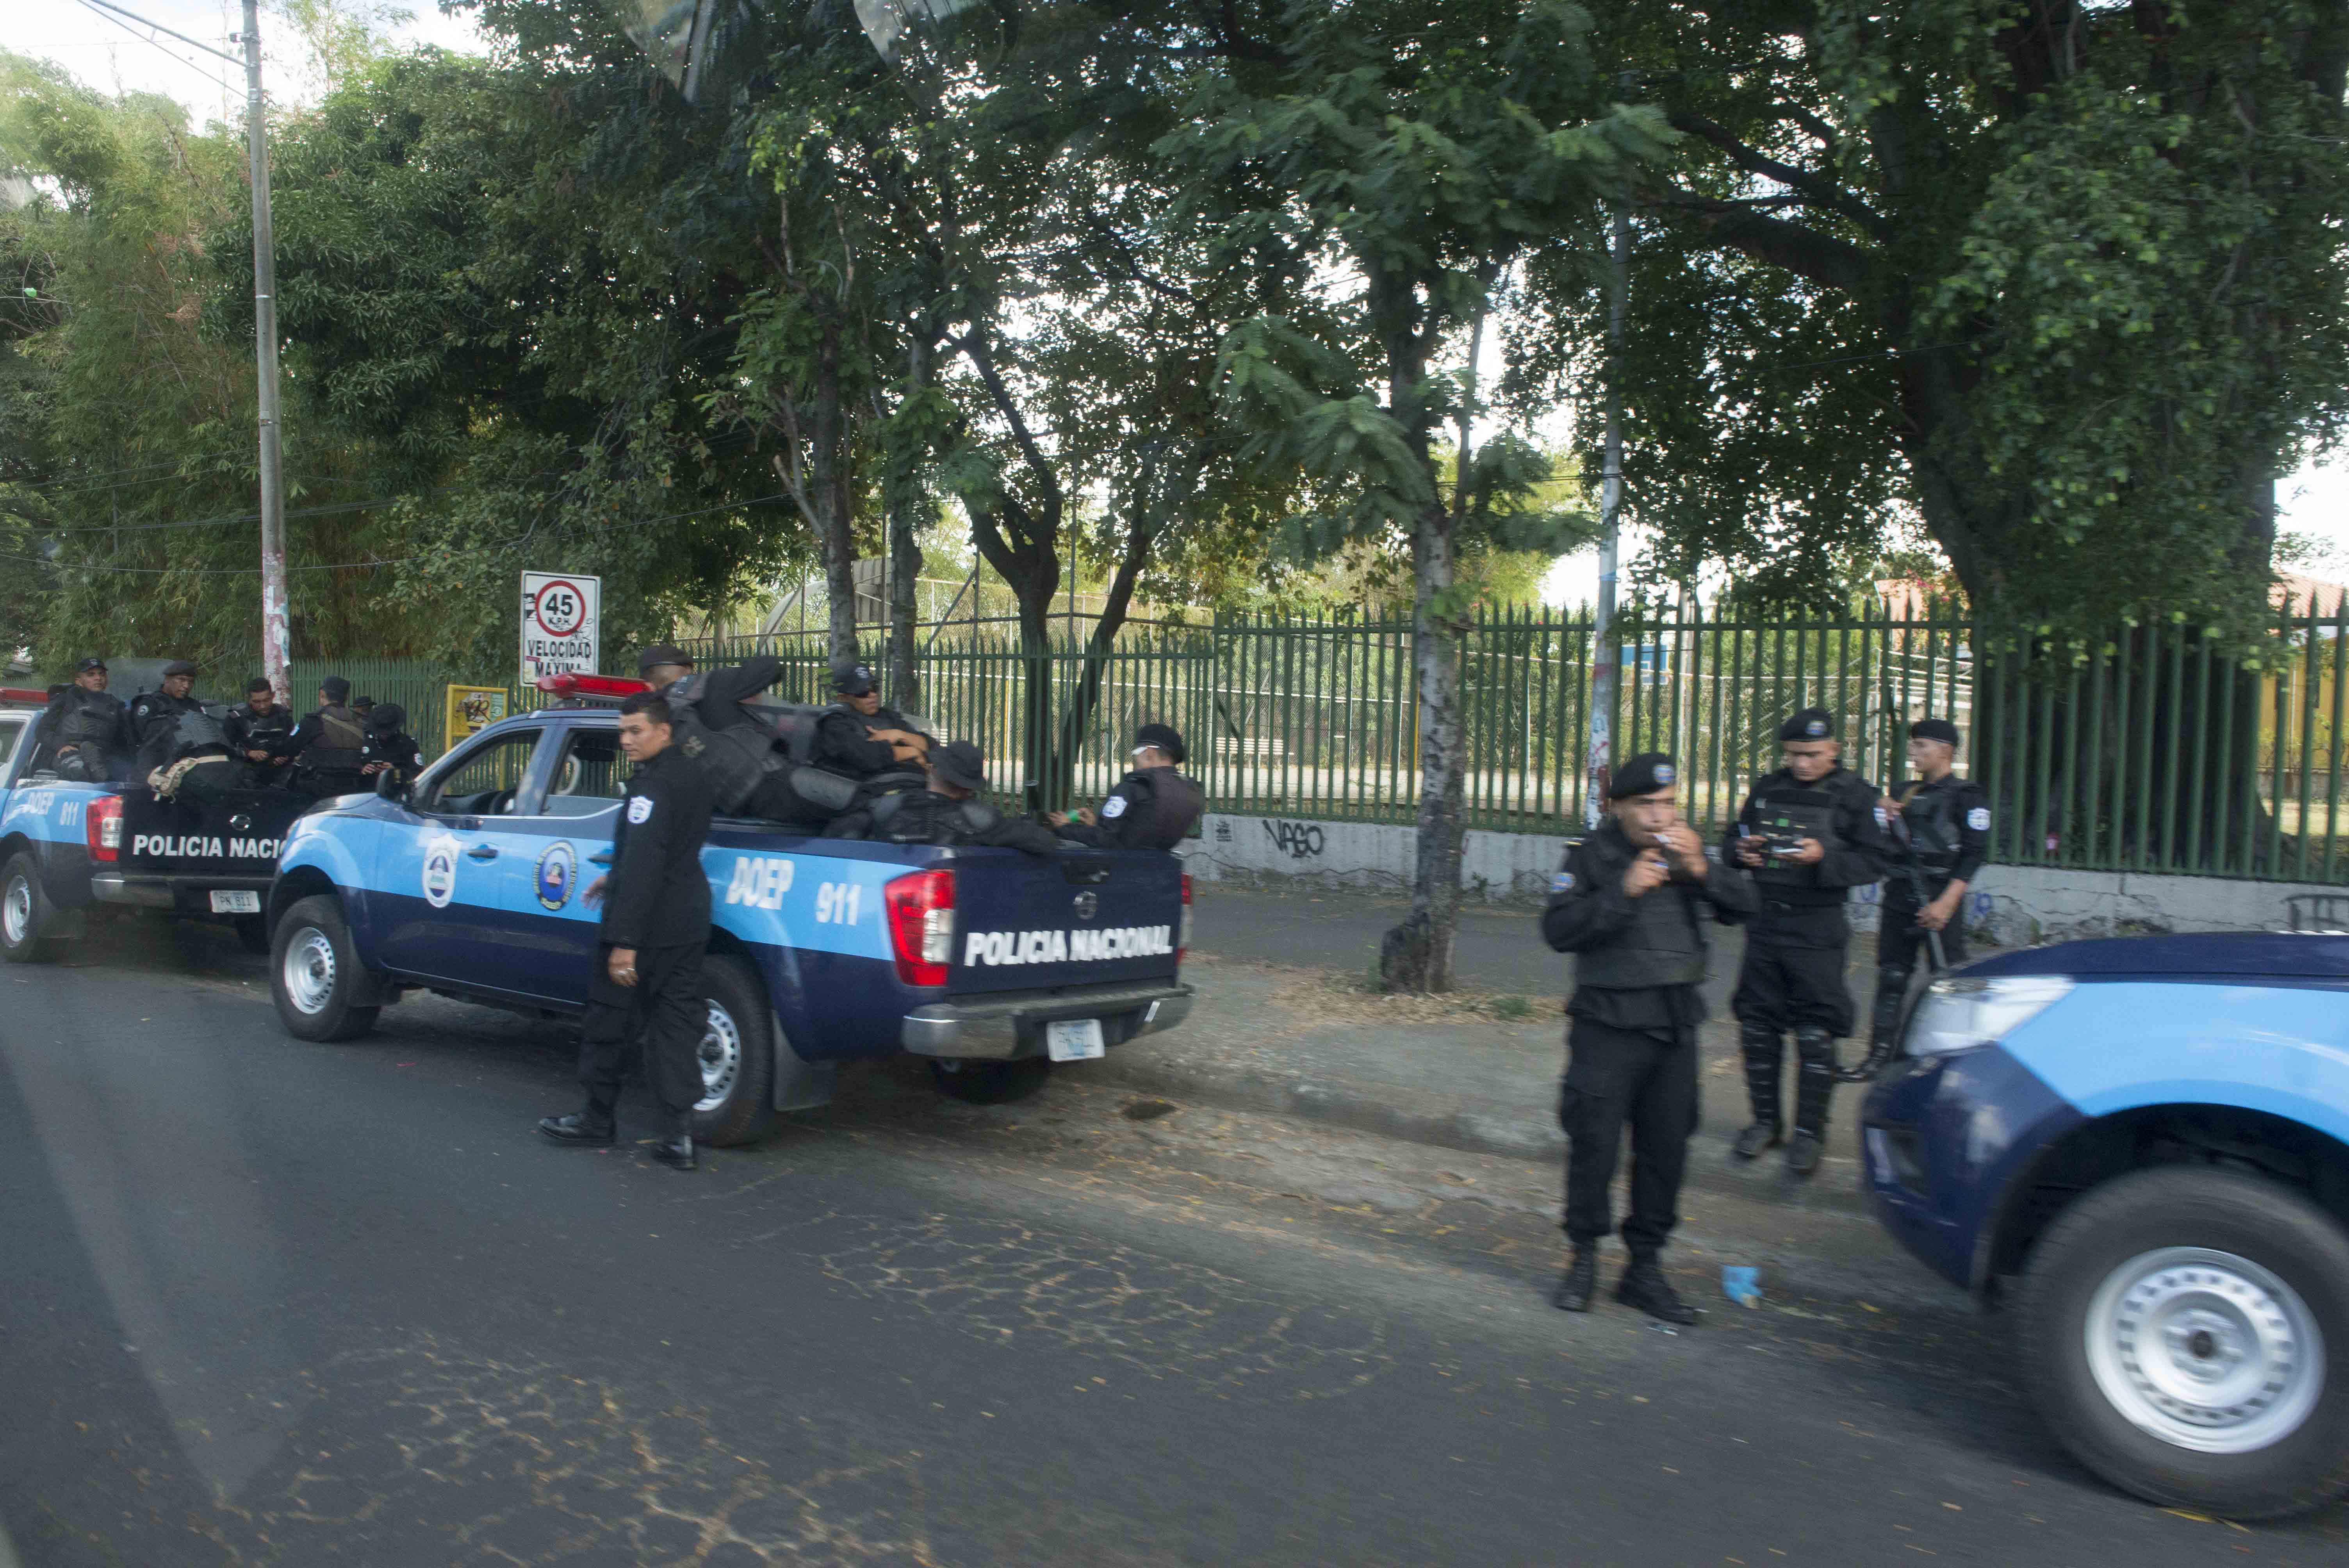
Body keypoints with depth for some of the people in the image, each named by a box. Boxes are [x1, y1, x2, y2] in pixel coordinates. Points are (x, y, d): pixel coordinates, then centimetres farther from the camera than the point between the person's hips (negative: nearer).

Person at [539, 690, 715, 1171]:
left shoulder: (653, 784, -18)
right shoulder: (693, 775, 11)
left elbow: (642, 865, -24)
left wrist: (625, 941, -25)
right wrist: (613, 877, 32)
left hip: (649, 922, -9)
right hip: (689, 921, 9)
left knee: (610, 1020, 8)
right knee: (677, 1022, 7)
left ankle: (599, 1118, 21)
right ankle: (678, 1135, 5)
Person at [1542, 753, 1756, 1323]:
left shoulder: (1688, 851, 10)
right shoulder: (1593, 856, -4)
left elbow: (1744, 906, 2)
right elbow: (1558, 929, -15)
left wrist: (1701, 870, -15)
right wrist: (1624, 891, -24)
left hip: (1677, 1026, 4)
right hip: (1609, 1025, -4)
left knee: (1666, 1150, 8)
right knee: (1594, 1146, -2)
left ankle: (1645, 1269, 21)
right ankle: (1584, 1259, 17)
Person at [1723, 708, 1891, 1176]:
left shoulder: (1854, 795, -2)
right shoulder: (1767, 789, 11)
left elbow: (1875, 861, -7)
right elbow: (1733, 841, 19)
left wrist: (1824, 859, -22)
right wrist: (1741, 851, -4)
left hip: (1817, 930, -5)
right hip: (1765, 922, 5)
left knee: (1815, 1035, -2)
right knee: (1757, 1026, 9)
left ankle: (1810, 1132, 9)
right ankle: (1766, 1120, 23)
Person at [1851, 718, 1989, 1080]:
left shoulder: (1966, 795, -3)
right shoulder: (1908, 791, 17)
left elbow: (1975, 853, -10)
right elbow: (1888, 846, 21)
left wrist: (1946, 903, -18)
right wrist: (1887, 817, -1)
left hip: (1939, 898, -6)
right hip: (1899, 896, 7)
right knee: (1891, 976, 6)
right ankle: (1880, 1054, 11)